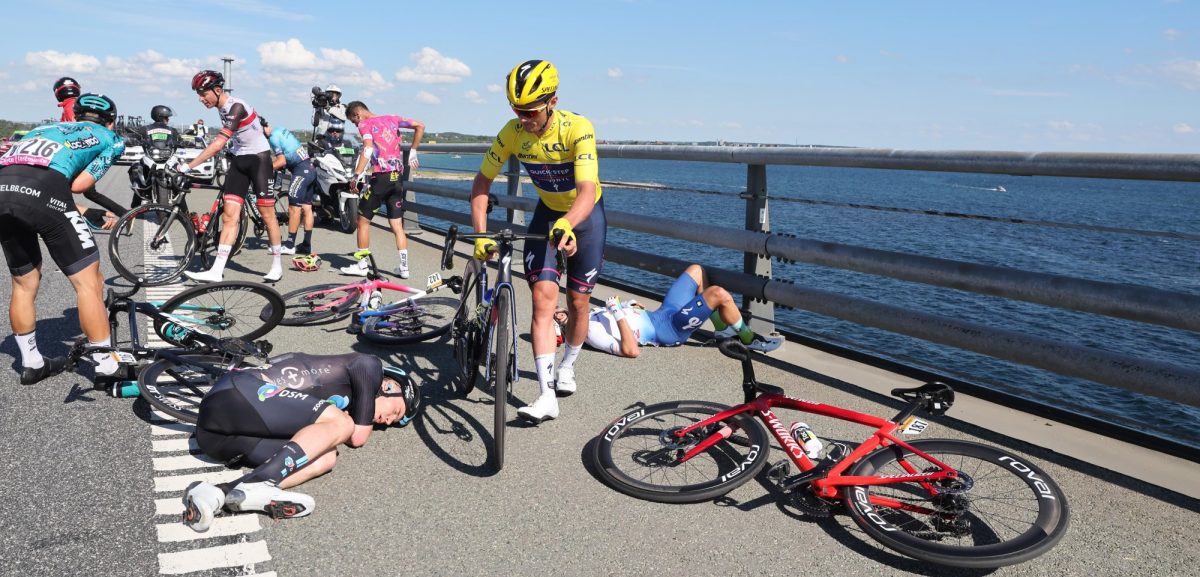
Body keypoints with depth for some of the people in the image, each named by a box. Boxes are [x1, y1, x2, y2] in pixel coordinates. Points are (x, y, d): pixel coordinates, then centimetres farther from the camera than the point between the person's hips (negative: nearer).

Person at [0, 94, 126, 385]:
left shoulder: (45, 128, 39)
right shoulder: (111, 139, 23)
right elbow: (79, 184, 9)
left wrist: (79, 211, 34)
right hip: (41, 191, -6)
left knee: (24, 283, 23)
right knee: (88, 282, 4)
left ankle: (31, 363, 33)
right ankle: (106, 366, 6)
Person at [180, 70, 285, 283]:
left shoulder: (236, 107, -23)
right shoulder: (223, 107, 5)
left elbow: (218, 144, -30)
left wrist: (188, 166, -30)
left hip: (258, 158, -8)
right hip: (238, 161, 8)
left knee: (267, 214, -1)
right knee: (230, 215, -2)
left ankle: (277, 265, 13)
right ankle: (216, 271, -9)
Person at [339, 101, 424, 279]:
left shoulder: (365, 124, -1)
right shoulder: (391, 119, 16)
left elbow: (368, 148, -20)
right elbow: (420, 126, 16)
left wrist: (357, 175, -25)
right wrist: (412, 151, 21)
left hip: (381, 177, -6)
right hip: (397, 178, 6)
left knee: (363, 220, 8)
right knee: (397, 226, 9)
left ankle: (362, 265, 12)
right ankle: (404, 267, 7)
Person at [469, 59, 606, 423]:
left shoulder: (577, 129, -30)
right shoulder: (513, 132, -19)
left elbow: (588, 191, -40)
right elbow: (482, 182, -10)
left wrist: (566, 225, -59)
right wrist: (481, 235, -21)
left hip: (585, 213, -2)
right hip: (547, 212, 2)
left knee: (577, 301, 3)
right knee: (543, 296, -14)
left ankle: (567, 367, 33)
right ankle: (547, 396, -16)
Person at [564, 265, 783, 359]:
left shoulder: (587, 315, 7)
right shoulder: (592, 333, -21)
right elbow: (631, 350, -34)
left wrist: (625, 306, 3)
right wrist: (619, 314, -34)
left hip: (661, 314, 10)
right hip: (669, 330, -10)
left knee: (697, 270, 15)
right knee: (719, 294, -25)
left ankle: (722, 328, 20)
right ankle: (750, 339, 0)